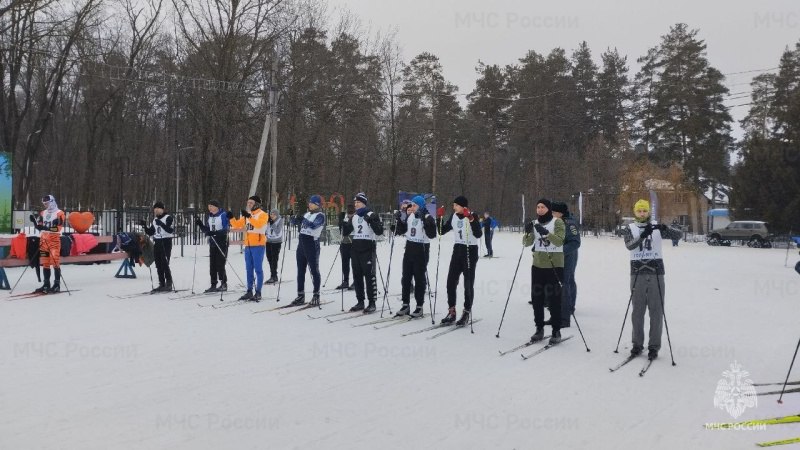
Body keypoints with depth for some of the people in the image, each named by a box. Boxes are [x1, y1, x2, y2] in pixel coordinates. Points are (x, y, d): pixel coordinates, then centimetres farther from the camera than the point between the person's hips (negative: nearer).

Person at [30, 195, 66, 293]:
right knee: (45, 263, 8)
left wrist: (46, 228, -26)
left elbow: (58, 228, -14)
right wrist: (34, 221, -4)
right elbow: (39, 227, 14)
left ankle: (57, 285, -5)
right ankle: (46, 284, 13)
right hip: (44, 240, 6)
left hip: (54, 240, -6)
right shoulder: (43, 213, 16)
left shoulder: (59, 213, -4)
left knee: (55, 262, -9)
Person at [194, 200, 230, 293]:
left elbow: (226, 229, -17)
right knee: (212, 264, 5)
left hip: (221, 242, -7)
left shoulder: (224, 215, -8)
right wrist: (200, 224, -1)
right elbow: (206, 230, 16)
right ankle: (213, 285, 10)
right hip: (212, 243, 7)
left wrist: (214, 233, -29)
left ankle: (224, 284, 1)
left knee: (220, 264, -8)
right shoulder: (209, 217, 13)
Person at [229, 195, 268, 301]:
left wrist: (249, 216, -31)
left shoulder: (262, 214, -4)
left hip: (258, 245, -7)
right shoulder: (246, 215, 16)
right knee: (249, 269, 10)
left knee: (258, 269, -5)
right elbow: (237, 225, 14)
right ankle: (249, 291, 17)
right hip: (248, 245, 7)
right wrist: (231, 218, -3)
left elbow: (258, 224, -22)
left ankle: (258, 292, -3)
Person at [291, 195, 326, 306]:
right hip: (301, 243, 8)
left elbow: (313, 226, -22)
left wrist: (302, 220, -27)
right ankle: (300, 295, 14)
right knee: (300, 270, 8)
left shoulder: (320, 215, -6)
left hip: (312, 244, -7)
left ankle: (316, 295, 7)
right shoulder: (306, 214, 16)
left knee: (314, 270, -1)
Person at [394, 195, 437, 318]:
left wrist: (425, 220, -32)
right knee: (406, 277, 9)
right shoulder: (409, 216, 7)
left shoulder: (427, 218, -12)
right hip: (409, 248, 6)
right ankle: (406, 305, 19)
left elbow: (432, 234, -24)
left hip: (421, 249, -6)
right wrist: (400, 220, -1)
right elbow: (400, 231, 13)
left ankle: (420, 307, 9)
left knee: (419, 278, 0)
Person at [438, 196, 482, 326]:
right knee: (451, 281, 2)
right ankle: (451, 312, 11)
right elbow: (442, 231, 10)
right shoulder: (454, 216, 7)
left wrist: (471, 220, -31)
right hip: (457, 250, 6)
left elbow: (478, 234, -21)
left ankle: (466, 313, 8)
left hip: (470, 251, -6)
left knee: (468, 283, 0)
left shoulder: (472, 216, -10)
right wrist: (440, 218, -3)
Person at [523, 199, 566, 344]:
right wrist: (528, 232, -18)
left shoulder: (557, 222, -5)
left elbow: (559, 241, -18)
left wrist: (546, 233, -33)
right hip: (538, 265, 5)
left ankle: (556, 331, 6)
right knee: (537, 298, 6)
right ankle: (539, 328, 17)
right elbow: (527, 243, 2)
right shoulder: (535, 223, 9)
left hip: (555, 266, -5)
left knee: (554, 299, -2)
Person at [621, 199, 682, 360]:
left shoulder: (657, 228, 8)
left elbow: (678, 234, -2)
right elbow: (629, 245, -12)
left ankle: (654, 346, 5)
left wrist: (665, 229, -23)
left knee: (656, 311, 0)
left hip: (656, 272, 0)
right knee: (638, 310, 5)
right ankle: (637, 344, 15)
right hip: (637, 273, 0)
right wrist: (643, 235, -29)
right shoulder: (629, 229, 6)